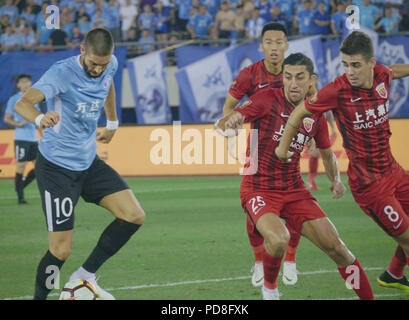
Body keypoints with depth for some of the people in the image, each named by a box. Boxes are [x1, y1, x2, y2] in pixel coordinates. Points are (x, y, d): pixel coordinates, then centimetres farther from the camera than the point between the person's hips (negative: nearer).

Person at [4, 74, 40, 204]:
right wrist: (19, 124, -18)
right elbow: (7, 119, -2)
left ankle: (21, 186, 17)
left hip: (33, 138, 6)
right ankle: (20, 196, -1)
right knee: (20, 166, -5)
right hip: (21, 138, -6)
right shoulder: (14, 100, -1)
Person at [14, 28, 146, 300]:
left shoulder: (110, 65, -2)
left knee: (134, 216, -7)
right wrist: (40, 118, -58)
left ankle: (86, 275, 5)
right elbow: (23, 103, -37)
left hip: (89, 162, 7)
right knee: (61, 250, -8)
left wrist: (113, 123, 30)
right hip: (57, 166, -7)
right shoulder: (63, 73, -22)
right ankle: (39, 297, 15)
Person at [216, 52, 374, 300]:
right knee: (279, 239, -31)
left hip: (294, 190, 4)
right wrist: (230, 122, -43)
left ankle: (368, 297, 15)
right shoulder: (268, 99, -9)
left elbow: (327, 152, 21)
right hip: (259, 189, -4)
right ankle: (269, 286, -1)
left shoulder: (315, 114, 5)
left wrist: (336, 180, 1)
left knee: (335, 246, -3)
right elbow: (223, 123, -18)